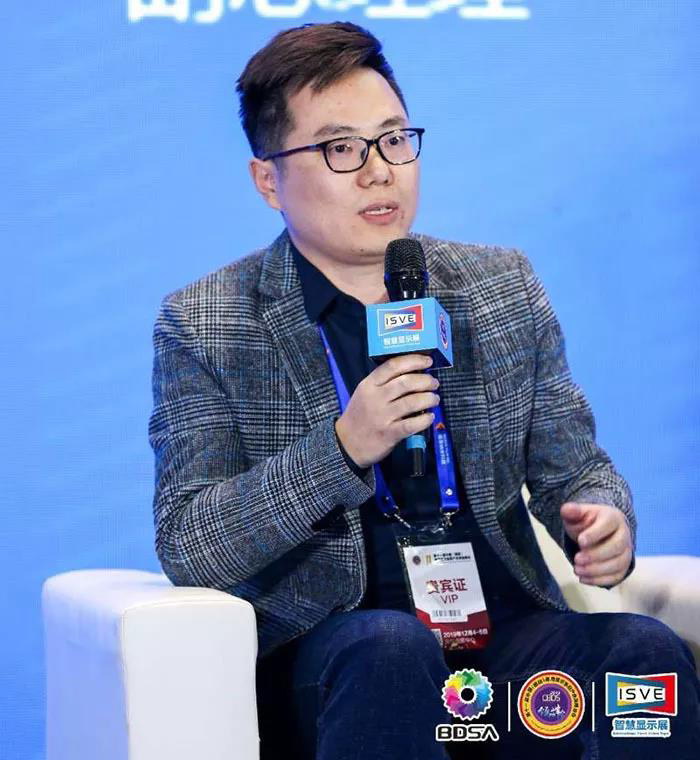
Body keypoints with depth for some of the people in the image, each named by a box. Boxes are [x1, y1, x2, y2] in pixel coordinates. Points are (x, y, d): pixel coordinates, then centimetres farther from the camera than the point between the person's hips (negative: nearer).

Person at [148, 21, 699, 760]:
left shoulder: (504, 285, 12)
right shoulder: (203, 326, 1)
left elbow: (572, 462, 17)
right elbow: (184, 547, -7)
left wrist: (602, 519, -9)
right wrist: (344, 449, -21)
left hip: (504, 630, 3)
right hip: (323, 660, -3)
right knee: (389, 643, -37)